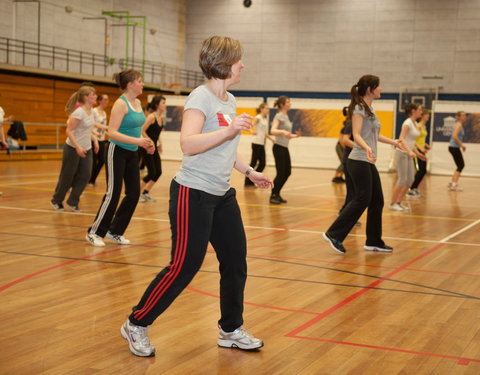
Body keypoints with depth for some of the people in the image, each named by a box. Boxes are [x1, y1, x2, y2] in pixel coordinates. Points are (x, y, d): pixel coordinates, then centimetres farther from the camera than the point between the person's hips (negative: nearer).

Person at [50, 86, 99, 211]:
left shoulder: (91, 111, 5)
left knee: (85, 176, 0)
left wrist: (94, 139, 6)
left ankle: (73, 201, 12)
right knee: (67, 177, 4)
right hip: (73, 149, -7)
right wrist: (78, 147, -25)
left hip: (86, 149, 7)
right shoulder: (79, 112, -20)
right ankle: (56, 200, 23)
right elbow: (68, 131, -21)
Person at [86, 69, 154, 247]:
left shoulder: (138, 103, 9)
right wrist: (137, 141, -29)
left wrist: (145, 142, 4)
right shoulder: (121, 103, -16)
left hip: (132, 153, 8)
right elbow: (112, 132, -23)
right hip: (117, 151, -8)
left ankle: (114, 231, 18)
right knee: (113, 194, -4)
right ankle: (94, 232, 9)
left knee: (134, 194, 6)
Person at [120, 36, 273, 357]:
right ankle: (136, 325, 12)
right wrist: (229, 130, -36)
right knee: (184, 267, -6)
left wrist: (250, 172, 24)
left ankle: (231, 330, 26)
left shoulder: (230, 100, 13)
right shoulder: (201, 97, -14)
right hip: (194, 194, -9)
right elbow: (188, 144, -28)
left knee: (236, 261, 10)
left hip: (222, 195, 9)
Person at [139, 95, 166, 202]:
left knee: (158, 172, 6)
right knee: (152, 173, -8)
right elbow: (142, 131, -19)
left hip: (154, 148, 8)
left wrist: (159, 143, 12)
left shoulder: (161, 117, 8)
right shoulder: (152, 117, -16)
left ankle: (146, 193, 19)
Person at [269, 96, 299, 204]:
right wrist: (283, 131, -41)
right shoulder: (279, 116, -10)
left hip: (285, 148, 9)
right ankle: (273, 196, 4)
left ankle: (277, 194, 20)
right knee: (281, 173, -7)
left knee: (287, 172, 9)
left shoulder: (286, 117, 15)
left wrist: (294, 136, 19)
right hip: (279, 147, -9)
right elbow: (273, 131, -27)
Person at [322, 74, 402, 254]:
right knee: (362, 200, -11)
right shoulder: (359, 108, -11)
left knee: (377, 201, 9)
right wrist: (367, 148, -38)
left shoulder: (370, 109, 16)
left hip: (368, 162, 9)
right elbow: (356, 135, -20)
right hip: (359, 161, -9)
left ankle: (374, 241, 16)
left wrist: (393, 142, 40)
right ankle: (334, 234, -6)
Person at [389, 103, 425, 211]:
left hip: (409, 154, 9)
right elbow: (401, 139, -24)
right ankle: (393, 204, 2)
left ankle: (399, 202, 15)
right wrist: (410, 151, -35)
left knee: (410, 179, 6)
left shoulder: (416, 124, 13)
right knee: (402, 180, -8)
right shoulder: (407, 123, -14)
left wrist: (417, 153, 18)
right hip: (402, 153, -9)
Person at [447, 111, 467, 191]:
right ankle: (454, 184, -6)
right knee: (461, 165, -6)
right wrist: (462, 145, -18)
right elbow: (455, 136, -25)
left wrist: (462, 145, 13)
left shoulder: (460, 125, 16)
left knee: (460, 166, 15)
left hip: (455, 147, 10)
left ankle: (452, 183, 20)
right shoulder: (459, 125, -13)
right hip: (454, 147, -10)